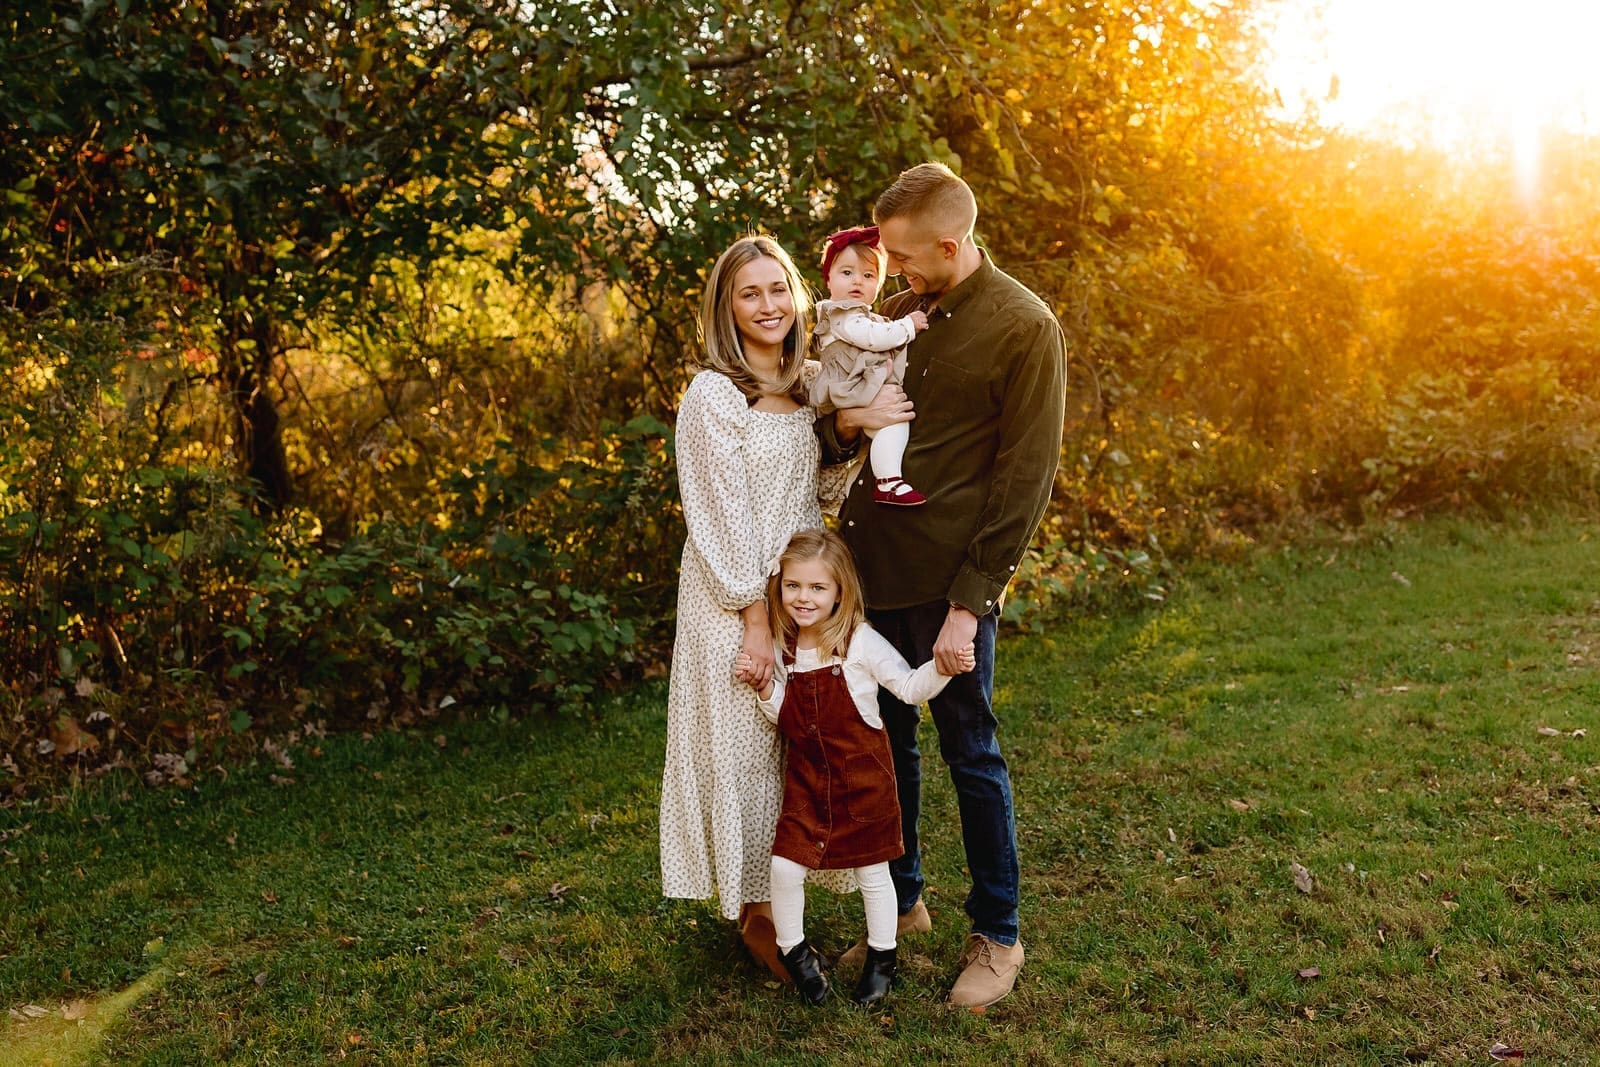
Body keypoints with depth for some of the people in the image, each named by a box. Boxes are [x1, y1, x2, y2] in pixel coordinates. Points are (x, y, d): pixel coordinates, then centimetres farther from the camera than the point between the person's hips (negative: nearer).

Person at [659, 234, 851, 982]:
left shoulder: (811, 386, 8)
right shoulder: (713, 395, -12)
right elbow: (723, 518, -15)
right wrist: (755, 621, -16)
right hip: (734, 599, -7)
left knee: (798, 744, 13)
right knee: (743, 747, 3)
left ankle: (781, 892, 29)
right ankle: (751, 908, 19)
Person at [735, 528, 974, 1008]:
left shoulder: (861, 642, -13)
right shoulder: (782, 649, 1)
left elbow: (910, 687, -11)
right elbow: (784, 719, 8)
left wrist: (943, 668, -29)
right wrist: (765, 685, -9)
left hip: (861, 774, -3)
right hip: (807, 775, 3)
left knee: (871, 871, 10)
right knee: (785, 865, -3)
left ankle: (882, 959, 31)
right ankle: (793, 949, 23)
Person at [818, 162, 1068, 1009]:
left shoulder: (1024, 328, -9)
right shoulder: (893, 316, 10)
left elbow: (1024, 481, -12)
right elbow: (829, 440, 17)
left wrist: (969, 604, -16)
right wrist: (847, 422, -8)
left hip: (947, 584, -6)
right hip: (870, 568, 6)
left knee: (970, 756, 6)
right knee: (885, 742, 15)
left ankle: (997, 936, 23)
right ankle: (901, 902, 34)